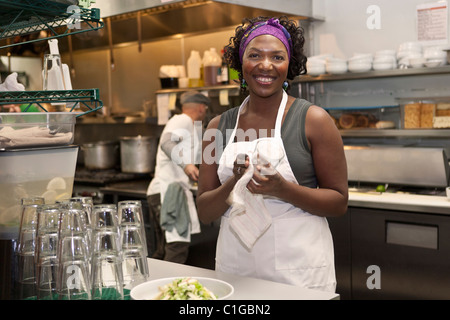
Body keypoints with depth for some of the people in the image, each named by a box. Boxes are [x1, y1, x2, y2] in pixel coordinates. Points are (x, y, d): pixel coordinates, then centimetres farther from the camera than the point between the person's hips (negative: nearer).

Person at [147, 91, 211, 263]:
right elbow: (166, 142, -25)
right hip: (169, 190, -11)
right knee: (178, 250, -20)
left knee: (163, 252, 12)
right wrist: (186, 163, -39)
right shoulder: (183, 120, -4)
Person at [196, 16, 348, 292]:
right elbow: (204, 212, 3)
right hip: (235, 265, 3)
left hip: (299, 269, -2)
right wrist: (234, 184, -16)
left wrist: (282, 189, -21)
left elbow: (339, 202, -6)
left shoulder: (313, 119, -5)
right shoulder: (219, 126, 4)